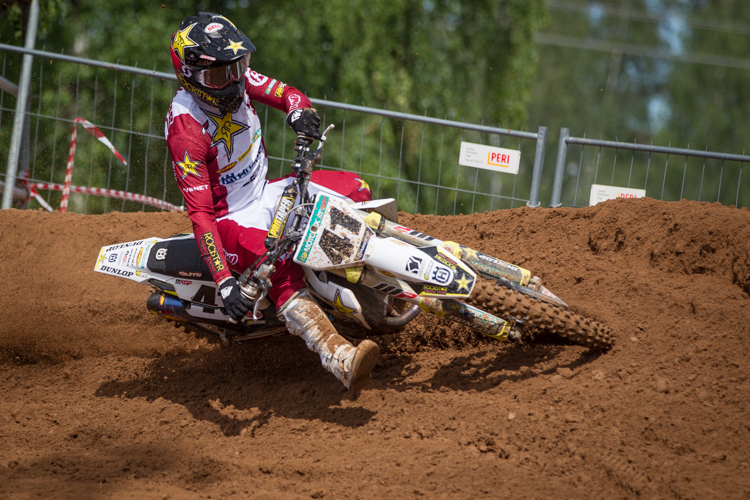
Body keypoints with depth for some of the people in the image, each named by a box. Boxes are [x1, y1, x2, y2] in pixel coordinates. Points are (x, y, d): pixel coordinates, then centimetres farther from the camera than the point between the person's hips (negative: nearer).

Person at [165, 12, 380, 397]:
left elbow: (286, 94, 3)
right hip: (230, 216, -8)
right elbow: (199, 212, -31)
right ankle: (342, 360, -49)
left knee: (355, 189, 2)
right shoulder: (185, 125, -28)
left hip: (264, 191, 8)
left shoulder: (238, 78, -8)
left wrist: (301, 113, -26)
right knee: (282, 272, -34)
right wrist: (225, 283, -39)